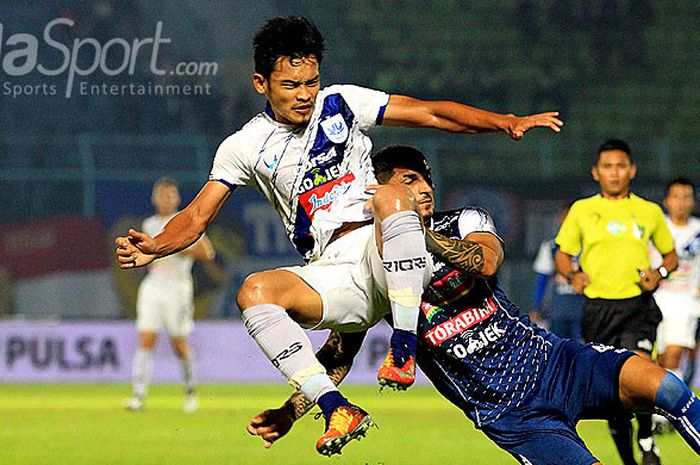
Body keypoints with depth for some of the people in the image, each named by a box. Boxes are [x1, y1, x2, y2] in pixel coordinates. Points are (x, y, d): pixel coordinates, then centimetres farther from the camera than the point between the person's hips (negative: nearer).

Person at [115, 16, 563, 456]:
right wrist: (154, 247, -13)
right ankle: (337, 408, -31)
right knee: (255, 292, -28)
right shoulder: (245, 147, 8)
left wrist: (505, 122, -7)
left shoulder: (343, 104, 8)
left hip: (386, 260, -1)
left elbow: (430, 113, 6)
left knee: (390, 196, -33)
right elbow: (197, 217, 7)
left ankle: (404, 350, -31)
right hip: (332, 279, 1)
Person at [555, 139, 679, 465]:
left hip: (638, 306, -1)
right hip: (598, 308, 1)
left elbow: (671, 255, 20)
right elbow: (562, 255, 15)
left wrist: (659, 273, -2)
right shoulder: (581, 210, 8)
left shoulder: (649, 212, 9)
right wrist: (572, 274, -7)